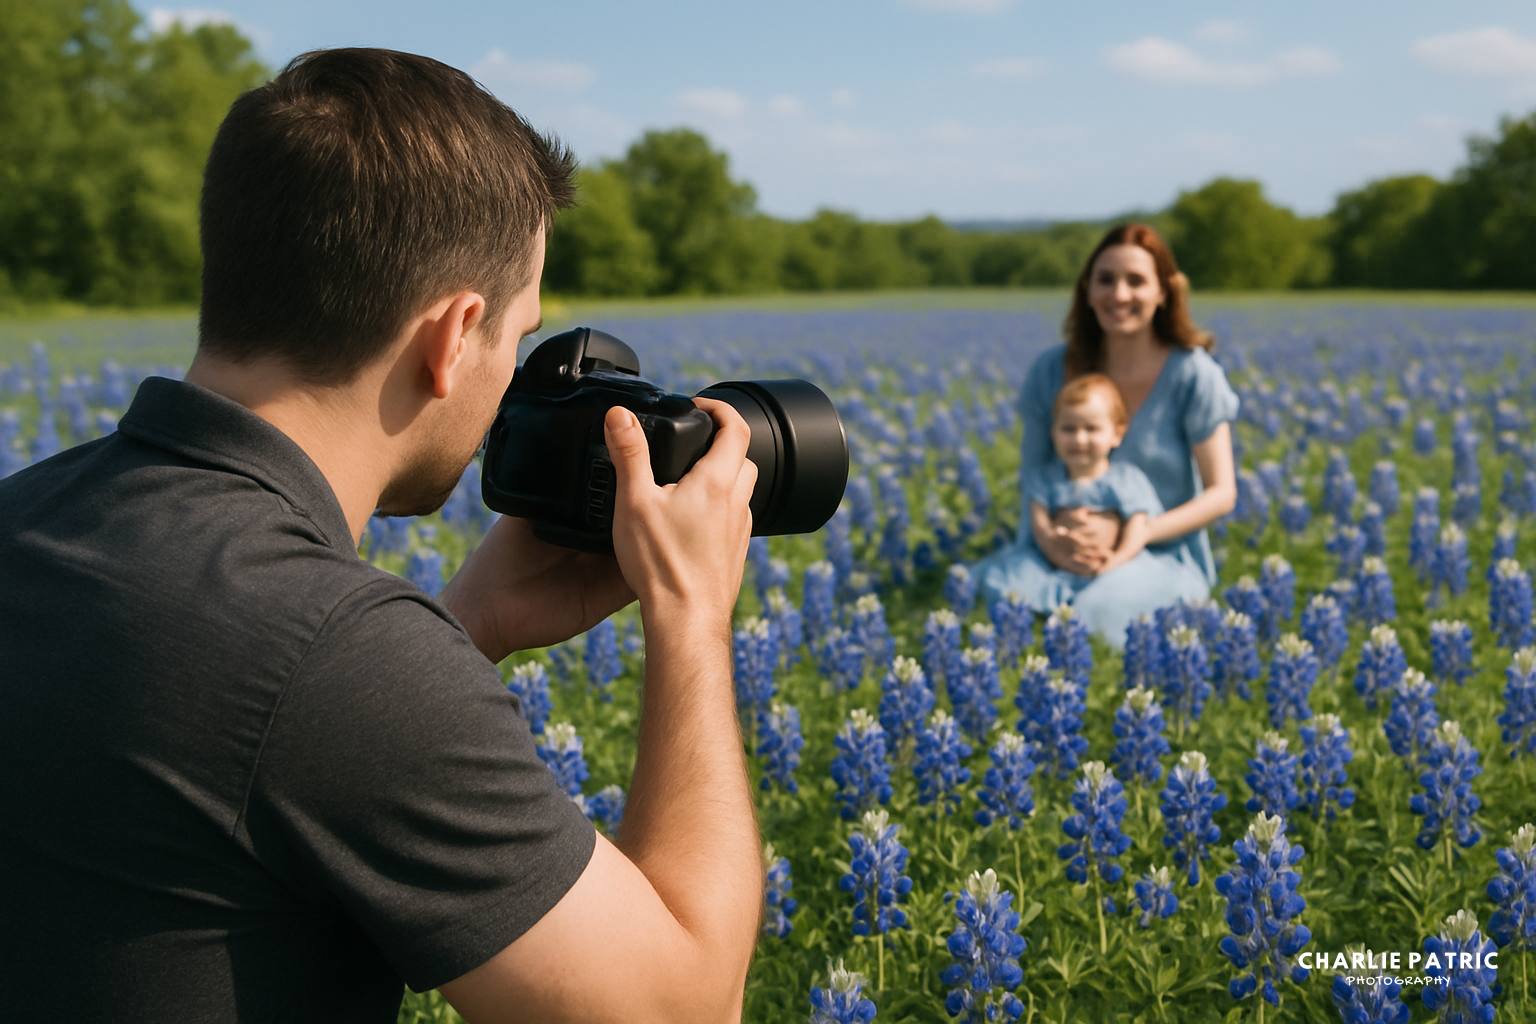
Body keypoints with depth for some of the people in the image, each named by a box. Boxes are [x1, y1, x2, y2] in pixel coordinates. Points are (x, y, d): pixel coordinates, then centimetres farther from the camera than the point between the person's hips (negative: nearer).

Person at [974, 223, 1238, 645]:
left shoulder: (1193, 375, -9)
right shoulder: (1051, 371, 0)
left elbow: (1221, 494, -6)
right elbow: (1033, 481, 5)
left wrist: (1123, 533, -19)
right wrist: (1049, 539, -18)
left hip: (1165, 554, -2)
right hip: (1071, 551, 3)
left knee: (1095, 607, -37)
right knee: (989, 586, -31)